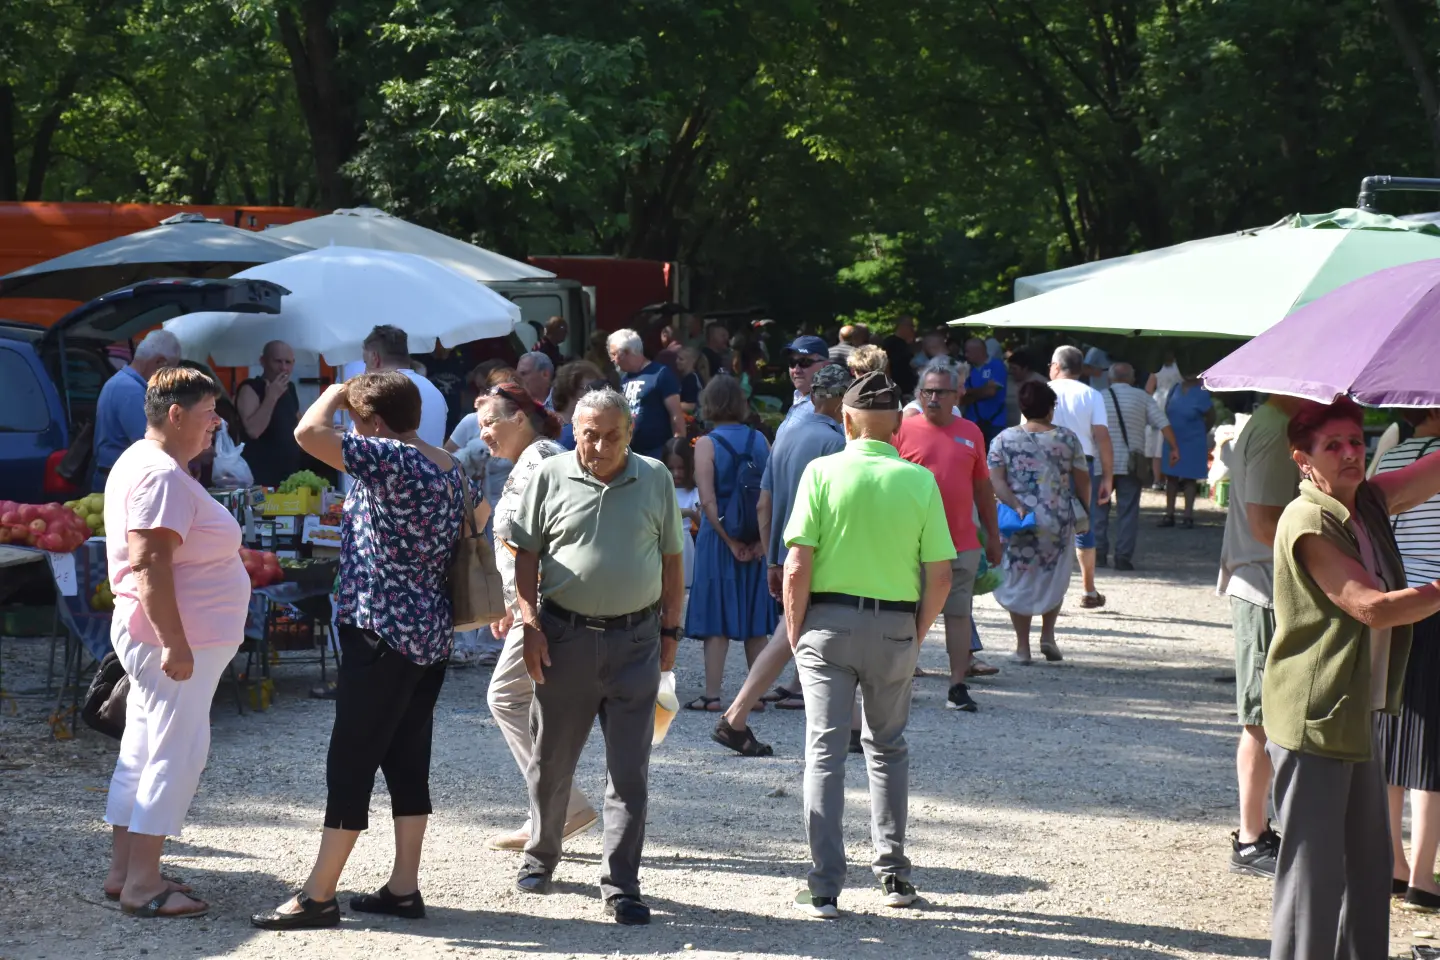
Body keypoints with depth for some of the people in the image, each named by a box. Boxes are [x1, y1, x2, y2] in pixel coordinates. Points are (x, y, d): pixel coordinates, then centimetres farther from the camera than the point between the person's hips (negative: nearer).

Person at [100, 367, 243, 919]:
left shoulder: (144, 463, 15)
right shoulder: (161, 476, -18)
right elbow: (149, 565, -26)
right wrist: (174, 643, -28)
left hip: (165, 640, 11)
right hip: (175, 642, -11)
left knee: (143, 753, 13)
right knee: (175, 755, -7)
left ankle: (123, 873, 19)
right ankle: (142, 885, -5)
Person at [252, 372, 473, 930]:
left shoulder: (392, 460, -17)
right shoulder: (453, 470, 10)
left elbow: (309, 433, -24)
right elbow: (467, 536, 19)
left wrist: (336, 392, -6)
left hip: (382, 636, -9)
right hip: (431, 635, 9)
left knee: (350, 764, -4)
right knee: (408, 762, 11)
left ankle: (318, 896, 0)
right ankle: (403, 889, 14)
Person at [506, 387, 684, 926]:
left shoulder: (655, 480, 4)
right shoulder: (551, 478, 0)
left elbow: (672, 559, 9)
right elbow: (526, 554, 4)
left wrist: (670, 630, 6)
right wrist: (530, 624, -5)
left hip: (636, 640, 0)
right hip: (565, 635, 0)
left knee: (629, 770, -1)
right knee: (551, 760, 12)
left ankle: (621, 888, 3)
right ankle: (540, 858, 33)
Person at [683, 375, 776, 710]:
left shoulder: (707, 444, -7)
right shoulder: (760, 441, 4)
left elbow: (709, 501, -15)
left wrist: (730, 542, -12)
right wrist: (762, 540, -4)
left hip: (718, 538, -4)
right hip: (757, 542, 4)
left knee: (716, 620, 0)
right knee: (754, 621, 10)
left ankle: (712, 695, -2)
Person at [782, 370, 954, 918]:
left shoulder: (823, 472, -6)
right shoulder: (920, 481, -2)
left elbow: (797, 568, -10)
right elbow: (940, 575, -3)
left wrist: (795, 636, 1)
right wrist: (917, 634, 10)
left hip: (829, 621, -2)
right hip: (896, 626, 2)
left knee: (825, 750, 2)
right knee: (887, 747, 20)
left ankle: (825, 889, -1)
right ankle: (893, 874, 20)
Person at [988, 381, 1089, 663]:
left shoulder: (1004, 439, 0)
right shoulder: (1067, 438, -1)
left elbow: (995, 480, -10)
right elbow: (1082, 481, 4)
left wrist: (1016, 505, -15)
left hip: (1019, 522, 0)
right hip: (1058, 521, 0)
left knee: (1020, 581, 9)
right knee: (1054, 580, 20)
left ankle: (1022, 647, 9)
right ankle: (1048, 635, 10)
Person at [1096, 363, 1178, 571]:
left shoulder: (1099, 397, 4)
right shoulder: (1142, 397, 3)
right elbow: (1163, 424, -2)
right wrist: (1174, 448, 3)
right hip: (1130, 465, 0)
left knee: (1099, 509, 9)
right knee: (1128, 512, 3)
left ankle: (1099, 554, 4)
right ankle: (1123, 557, -2)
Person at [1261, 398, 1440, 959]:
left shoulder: (1370, 503, 8)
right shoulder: (1308, 524, -17)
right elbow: (1373, 607, -22)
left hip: (1358, 717, 9)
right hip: (1314, 721, -9)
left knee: (1368, 868, 16)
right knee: (1315, 873, -6)